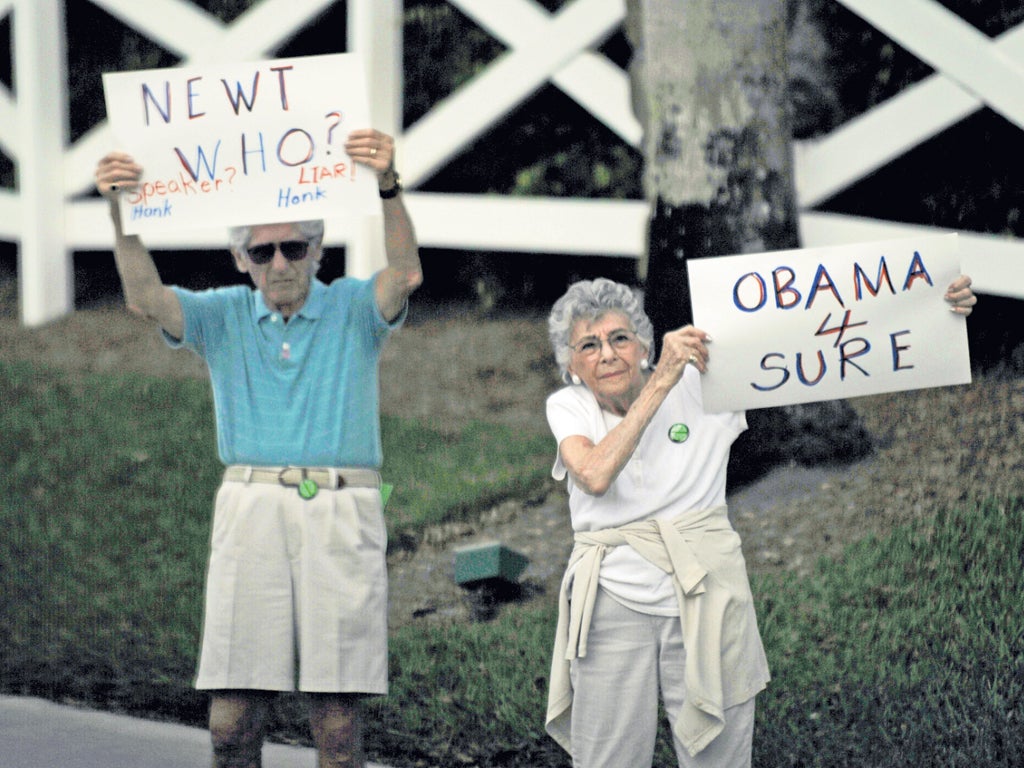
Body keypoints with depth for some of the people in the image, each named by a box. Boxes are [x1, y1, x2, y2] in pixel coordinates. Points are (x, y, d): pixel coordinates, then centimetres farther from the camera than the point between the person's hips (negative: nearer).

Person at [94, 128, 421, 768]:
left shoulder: (354, 308, 7)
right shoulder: (224, 316, 12)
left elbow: (406, 275, -14)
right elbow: (147, 297, -5)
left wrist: (388, 188, -31)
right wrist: (121, 213, -22)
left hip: (341, 513, -1)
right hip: (252, 507, 2)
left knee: (338, 692, -3)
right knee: (235, 695, -3)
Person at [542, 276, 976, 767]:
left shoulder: (702, 381, 0)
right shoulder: (567, 408, 2)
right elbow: (595, 476, -19)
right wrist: (662, 381, -23)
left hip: (703, 598, 0)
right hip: (614, 604, 0)